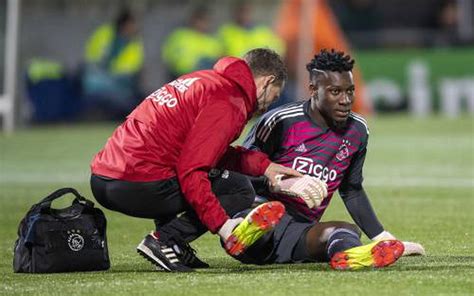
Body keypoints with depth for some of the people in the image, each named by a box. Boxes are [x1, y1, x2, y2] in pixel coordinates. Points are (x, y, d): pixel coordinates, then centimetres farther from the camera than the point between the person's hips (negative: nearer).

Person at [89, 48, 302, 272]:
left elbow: (213, 151, 24)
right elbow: (191, 172, -17)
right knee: (241, 190, 3)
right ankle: (164, 240, -10)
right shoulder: (228, 102, -8)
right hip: (140, 187, -9)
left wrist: (263, 165, 17)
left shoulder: (204, 79, 20)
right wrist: (222, 225, -18)